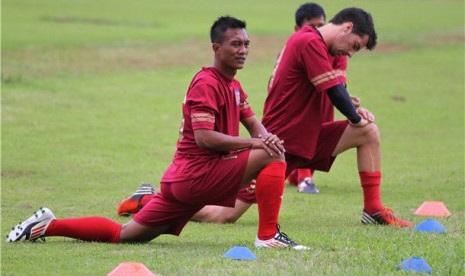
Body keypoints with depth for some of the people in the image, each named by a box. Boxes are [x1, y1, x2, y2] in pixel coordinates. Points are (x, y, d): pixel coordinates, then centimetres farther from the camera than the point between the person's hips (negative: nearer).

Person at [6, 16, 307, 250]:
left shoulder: (233, 86, 18)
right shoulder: (206, 83, -14)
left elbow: (254, 123, 18)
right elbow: (205, 137, -22)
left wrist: (267, 137, -7)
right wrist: (255, 143, -24)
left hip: (183, 179, 9)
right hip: (199, 173, -9)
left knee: (124, 234, 11)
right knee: (272, 157, -16)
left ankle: (48, 225, 13)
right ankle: (268, 235, -16)